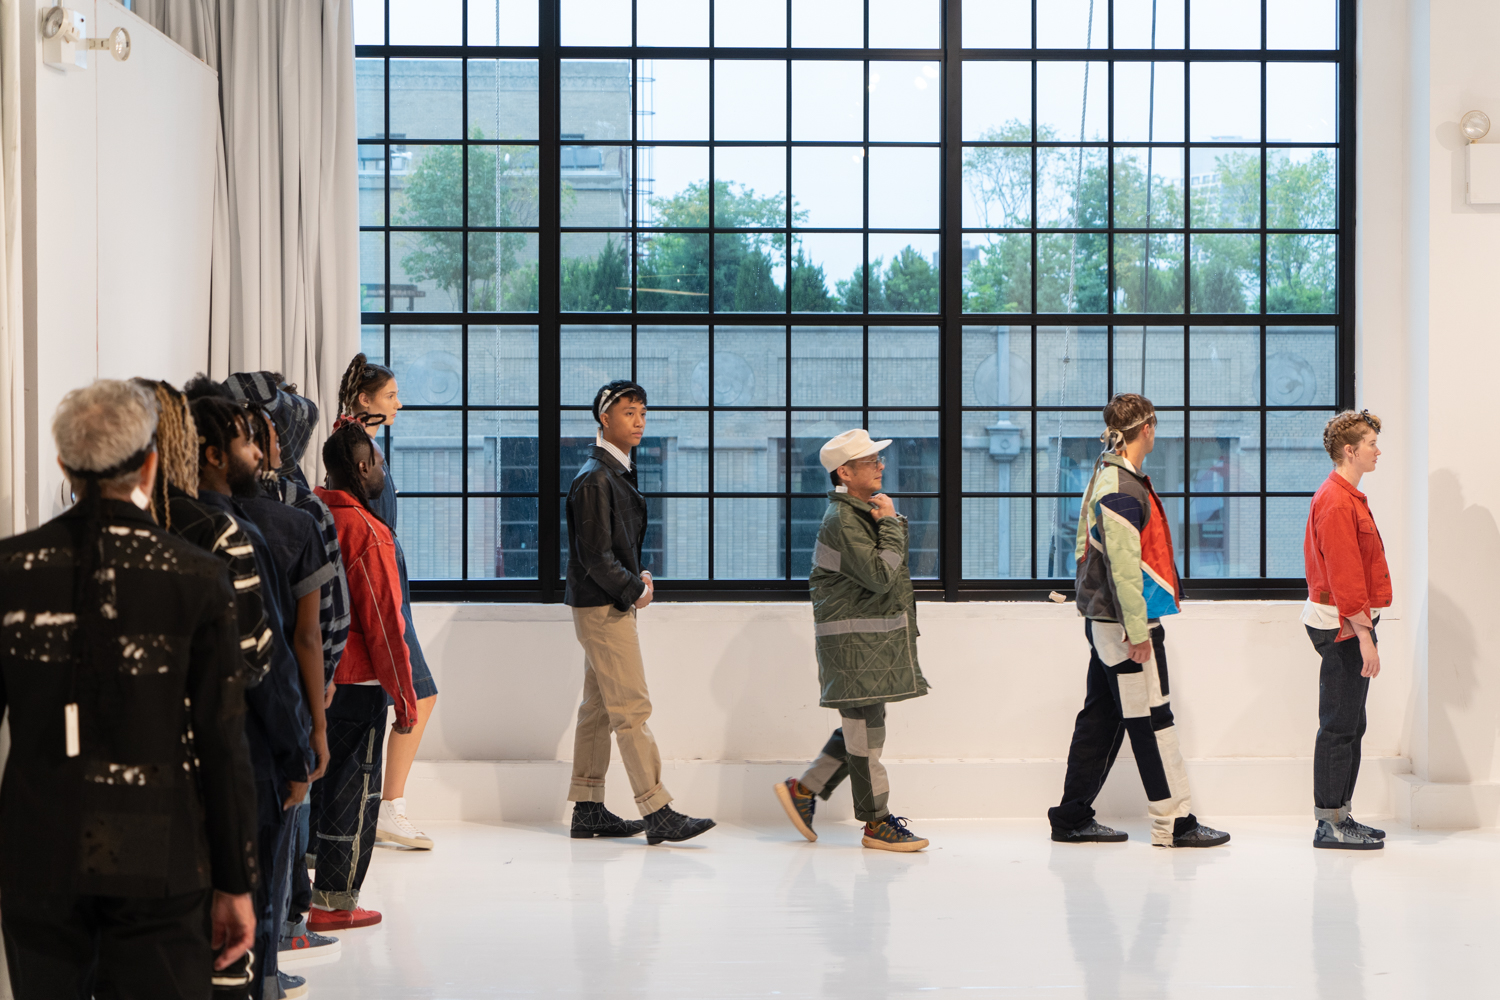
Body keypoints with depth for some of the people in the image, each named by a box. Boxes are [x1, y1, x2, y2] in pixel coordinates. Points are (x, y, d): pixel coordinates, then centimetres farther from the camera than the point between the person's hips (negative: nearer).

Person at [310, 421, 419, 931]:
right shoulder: (363, 532, -17)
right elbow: (383, 623, -16)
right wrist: (404, 697, -9)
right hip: (357, 681, -7)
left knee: (314, 780, 17)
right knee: (353, 790, 3)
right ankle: (334, 903, 9)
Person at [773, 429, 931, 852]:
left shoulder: (865, 511, 16)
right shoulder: (842, 521, -17)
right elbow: (880, 576, -23)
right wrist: (890, 523, -16)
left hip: (874, 637, 10)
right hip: (853, 639, -10)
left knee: (861, 728, 12)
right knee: (866, 729, -4)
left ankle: (803, 789, 21)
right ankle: (876, 822, 3)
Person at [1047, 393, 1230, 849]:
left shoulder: (1109, 477, 15)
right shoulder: (1121, 489, -17)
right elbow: (1123, 565, -21)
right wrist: (1137, 629, -20)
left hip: (1104, 621, 10)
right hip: (1123, 623, -10)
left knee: (1102, 716, 12)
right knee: (1151, 720, -4)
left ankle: (1073, 818, 17)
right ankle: (1174, 823, 2)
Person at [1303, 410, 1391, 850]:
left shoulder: (1347, 497, 18)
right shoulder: (1336, 503, -16)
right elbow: (1345, 576, -21)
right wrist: (1364, 635, -23)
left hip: (1347, 623, 11)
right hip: (1344, 625, -11)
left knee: (1349, 727, 13)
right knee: (1340, 727, -7)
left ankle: (1340, 817, 19)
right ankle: (1330, 824, -3)